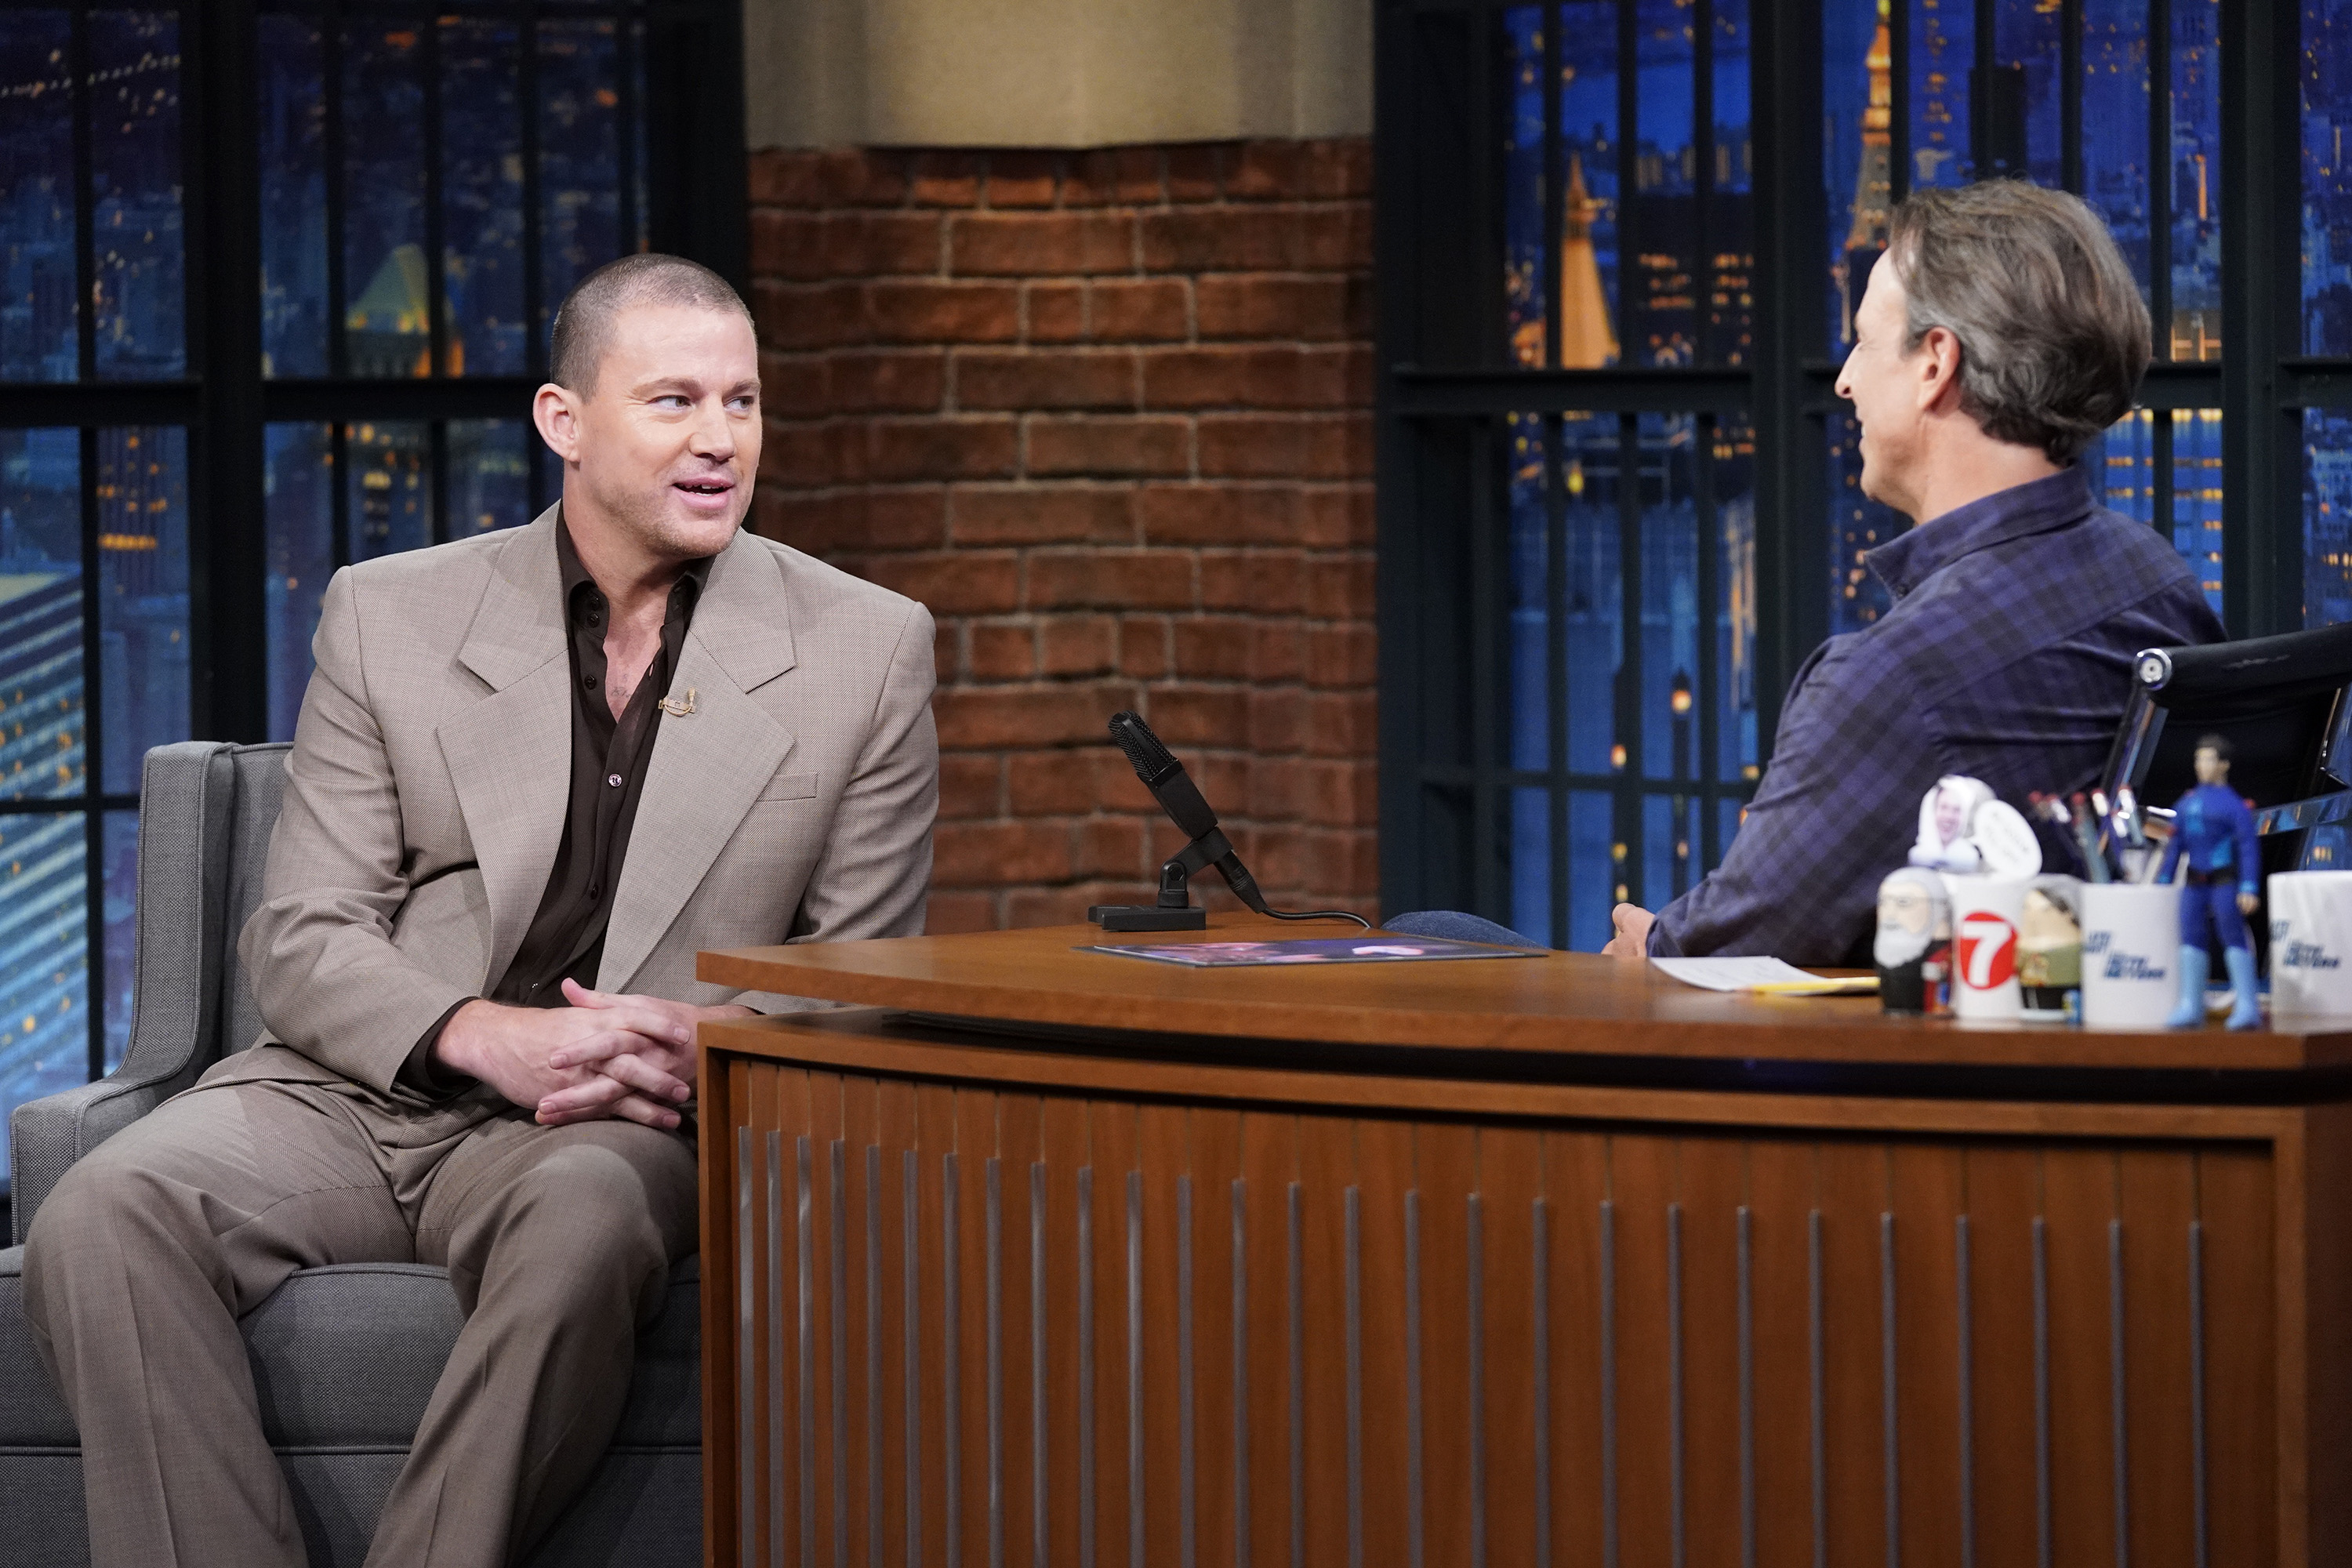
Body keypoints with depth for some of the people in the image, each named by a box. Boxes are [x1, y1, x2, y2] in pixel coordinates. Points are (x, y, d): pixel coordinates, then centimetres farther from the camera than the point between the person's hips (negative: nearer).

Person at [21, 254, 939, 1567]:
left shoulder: (867, 648, 8)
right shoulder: (389, 619, 9)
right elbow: (301, 940, 5)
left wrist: (706, 1042, -13)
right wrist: (489, 1037, -16)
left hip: (626, 1122, -1)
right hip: (354, 1096, 2)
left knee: (583, 1222, -39)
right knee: (104, 1217, -28)